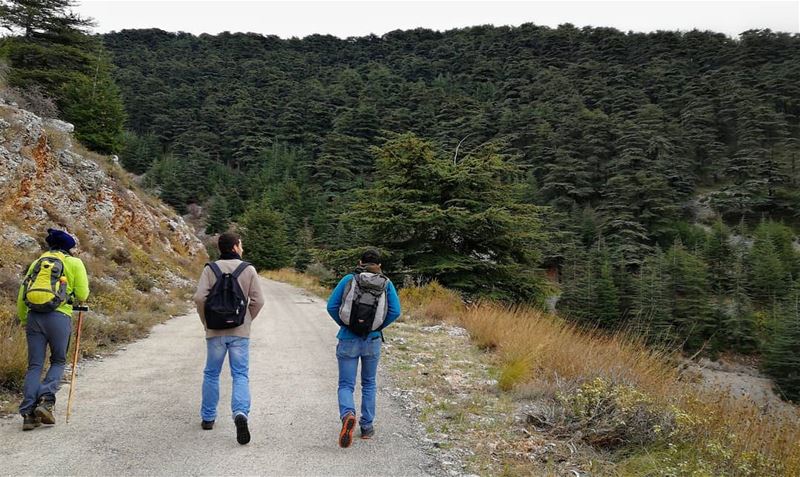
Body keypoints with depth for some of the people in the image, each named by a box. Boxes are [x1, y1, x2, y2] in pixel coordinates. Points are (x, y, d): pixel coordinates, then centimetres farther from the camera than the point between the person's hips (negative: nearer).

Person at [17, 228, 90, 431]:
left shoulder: (37, 262, 18)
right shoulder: (74, 263, 7)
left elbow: (21, 295, 16)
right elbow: (82, 295, 4)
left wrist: (24, 321, 25)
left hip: (33, 316, 3)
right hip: (59, 317, -3)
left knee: (35, 365, 7)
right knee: (58, 361, 12)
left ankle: (28, 413, 0)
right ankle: (46, 401, -8)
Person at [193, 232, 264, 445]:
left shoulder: (210, 269, -1)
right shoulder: (248, 269, -2)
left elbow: (200, 298, -11)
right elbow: (258, 300, -6)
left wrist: (206, 321, 3)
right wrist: (247, 320, 8)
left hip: (215, 332, 1)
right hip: (240, 332, -1)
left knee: (211, 374, 16)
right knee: (240, 375, 2)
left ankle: (208, 417, 25)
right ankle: (241, 413, -20)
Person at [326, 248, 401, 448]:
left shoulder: (348, 279, -4)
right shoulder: (386, 283, -2)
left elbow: (331, 306, -8)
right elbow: (395, 311, -10)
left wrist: (343, 324, 5)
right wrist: (379, 327, 3)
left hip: (348, 340, -1)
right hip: (372, 341, 1)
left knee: (346, 384, 6)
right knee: (369, 384, 20)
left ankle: (347, 414, -22)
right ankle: (367, 426, 23)